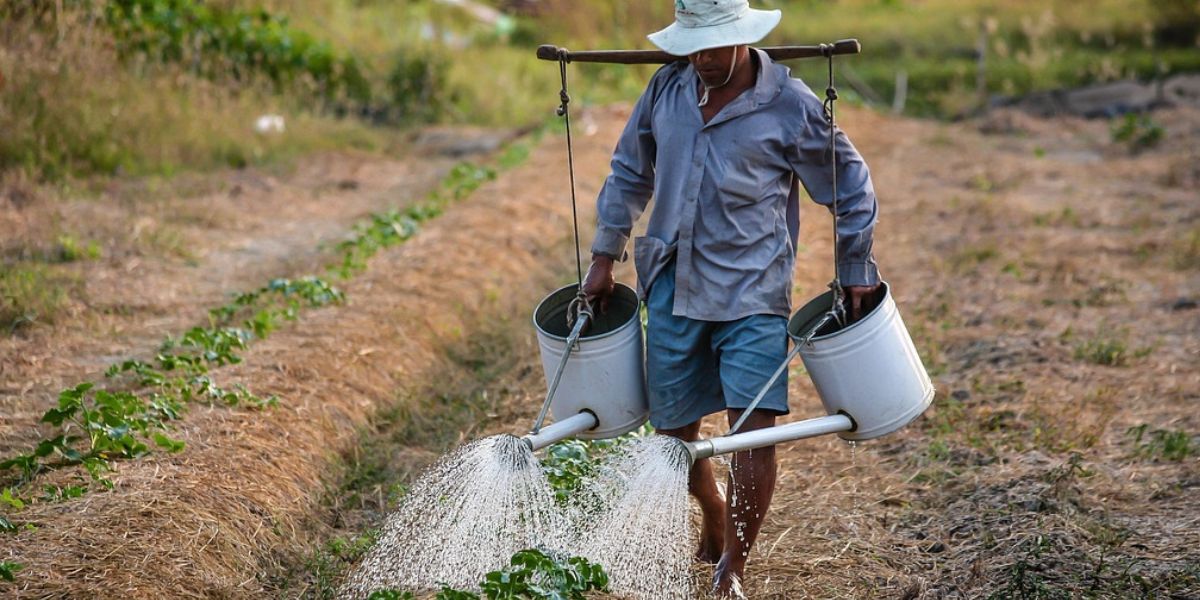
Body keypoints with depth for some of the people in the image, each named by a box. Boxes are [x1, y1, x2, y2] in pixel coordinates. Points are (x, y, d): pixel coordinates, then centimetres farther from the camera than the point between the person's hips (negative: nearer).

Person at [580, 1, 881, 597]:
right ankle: (715, 513, 41)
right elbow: (630, 172, 16)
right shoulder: (667, 87, 3)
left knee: (754, 429, -13)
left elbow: (850, 187, 3)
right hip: (673, 287, 4)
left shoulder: (790, 106, -8)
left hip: (752, 294, -4)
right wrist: (604, 256, 16)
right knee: (673, 430, 10)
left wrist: (855, 272, 6)